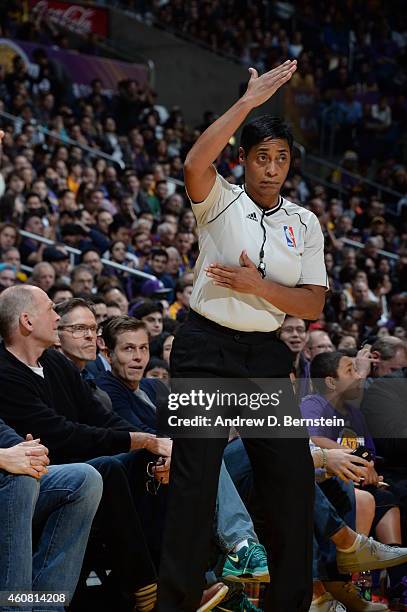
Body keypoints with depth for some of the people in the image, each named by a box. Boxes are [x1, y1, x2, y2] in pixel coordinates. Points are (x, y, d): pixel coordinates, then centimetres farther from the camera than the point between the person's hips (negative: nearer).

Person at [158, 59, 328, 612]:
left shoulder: (306, 224, 11)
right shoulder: (220, 202, 0)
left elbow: (313, 305, 4)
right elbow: (194, 164, -24)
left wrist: (256, 285, -13)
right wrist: (249, 101, -25)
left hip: (267, 354, 4)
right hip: (207, 349, -4)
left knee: (292, 478, 2)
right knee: (195, 478, -7)